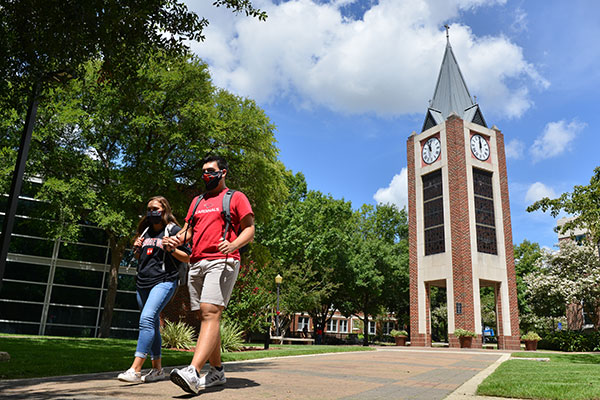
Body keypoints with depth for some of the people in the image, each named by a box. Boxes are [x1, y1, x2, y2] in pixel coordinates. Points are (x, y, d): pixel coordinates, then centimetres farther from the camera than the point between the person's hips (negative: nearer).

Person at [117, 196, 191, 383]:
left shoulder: (174, 230, -1)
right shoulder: (146, 231, 18)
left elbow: (188, 258, -2)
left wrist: (171, 249, -17)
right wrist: (137, 250, 7)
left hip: (163, 282, -7)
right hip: (142, 283, 7)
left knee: (147, 319, -21)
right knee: (153, 325, 10)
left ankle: (135, 369, -23)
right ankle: (157, 369, 18)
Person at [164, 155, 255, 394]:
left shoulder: (235, 197, 6)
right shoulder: (197, 201, 25)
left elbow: (249, 229, 0)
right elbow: (188, 229, 23)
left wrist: (233, 245, -20)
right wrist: (177, 239, -1)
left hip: (222, 262, -7)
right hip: (196, 263, 7)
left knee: (210, 313, -19)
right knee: (204, 317, 6)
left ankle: (193, 373, -28)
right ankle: (217, 372, 15)